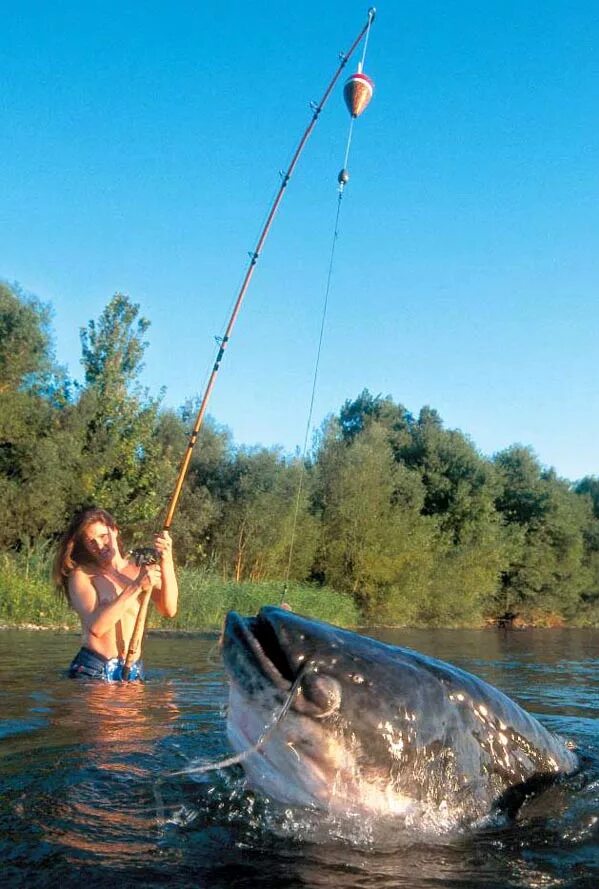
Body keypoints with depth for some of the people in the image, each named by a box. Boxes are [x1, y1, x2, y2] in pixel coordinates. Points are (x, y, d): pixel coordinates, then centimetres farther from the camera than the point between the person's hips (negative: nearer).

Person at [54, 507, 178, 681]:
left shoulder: (141, 568, 9)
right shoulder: (81, 575, 1)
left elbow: (169, 610, -5)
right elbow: (96, 626, -13)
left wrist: (166, 563, -16)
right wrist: (136, 587, -16)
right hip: (92, 670, -3)